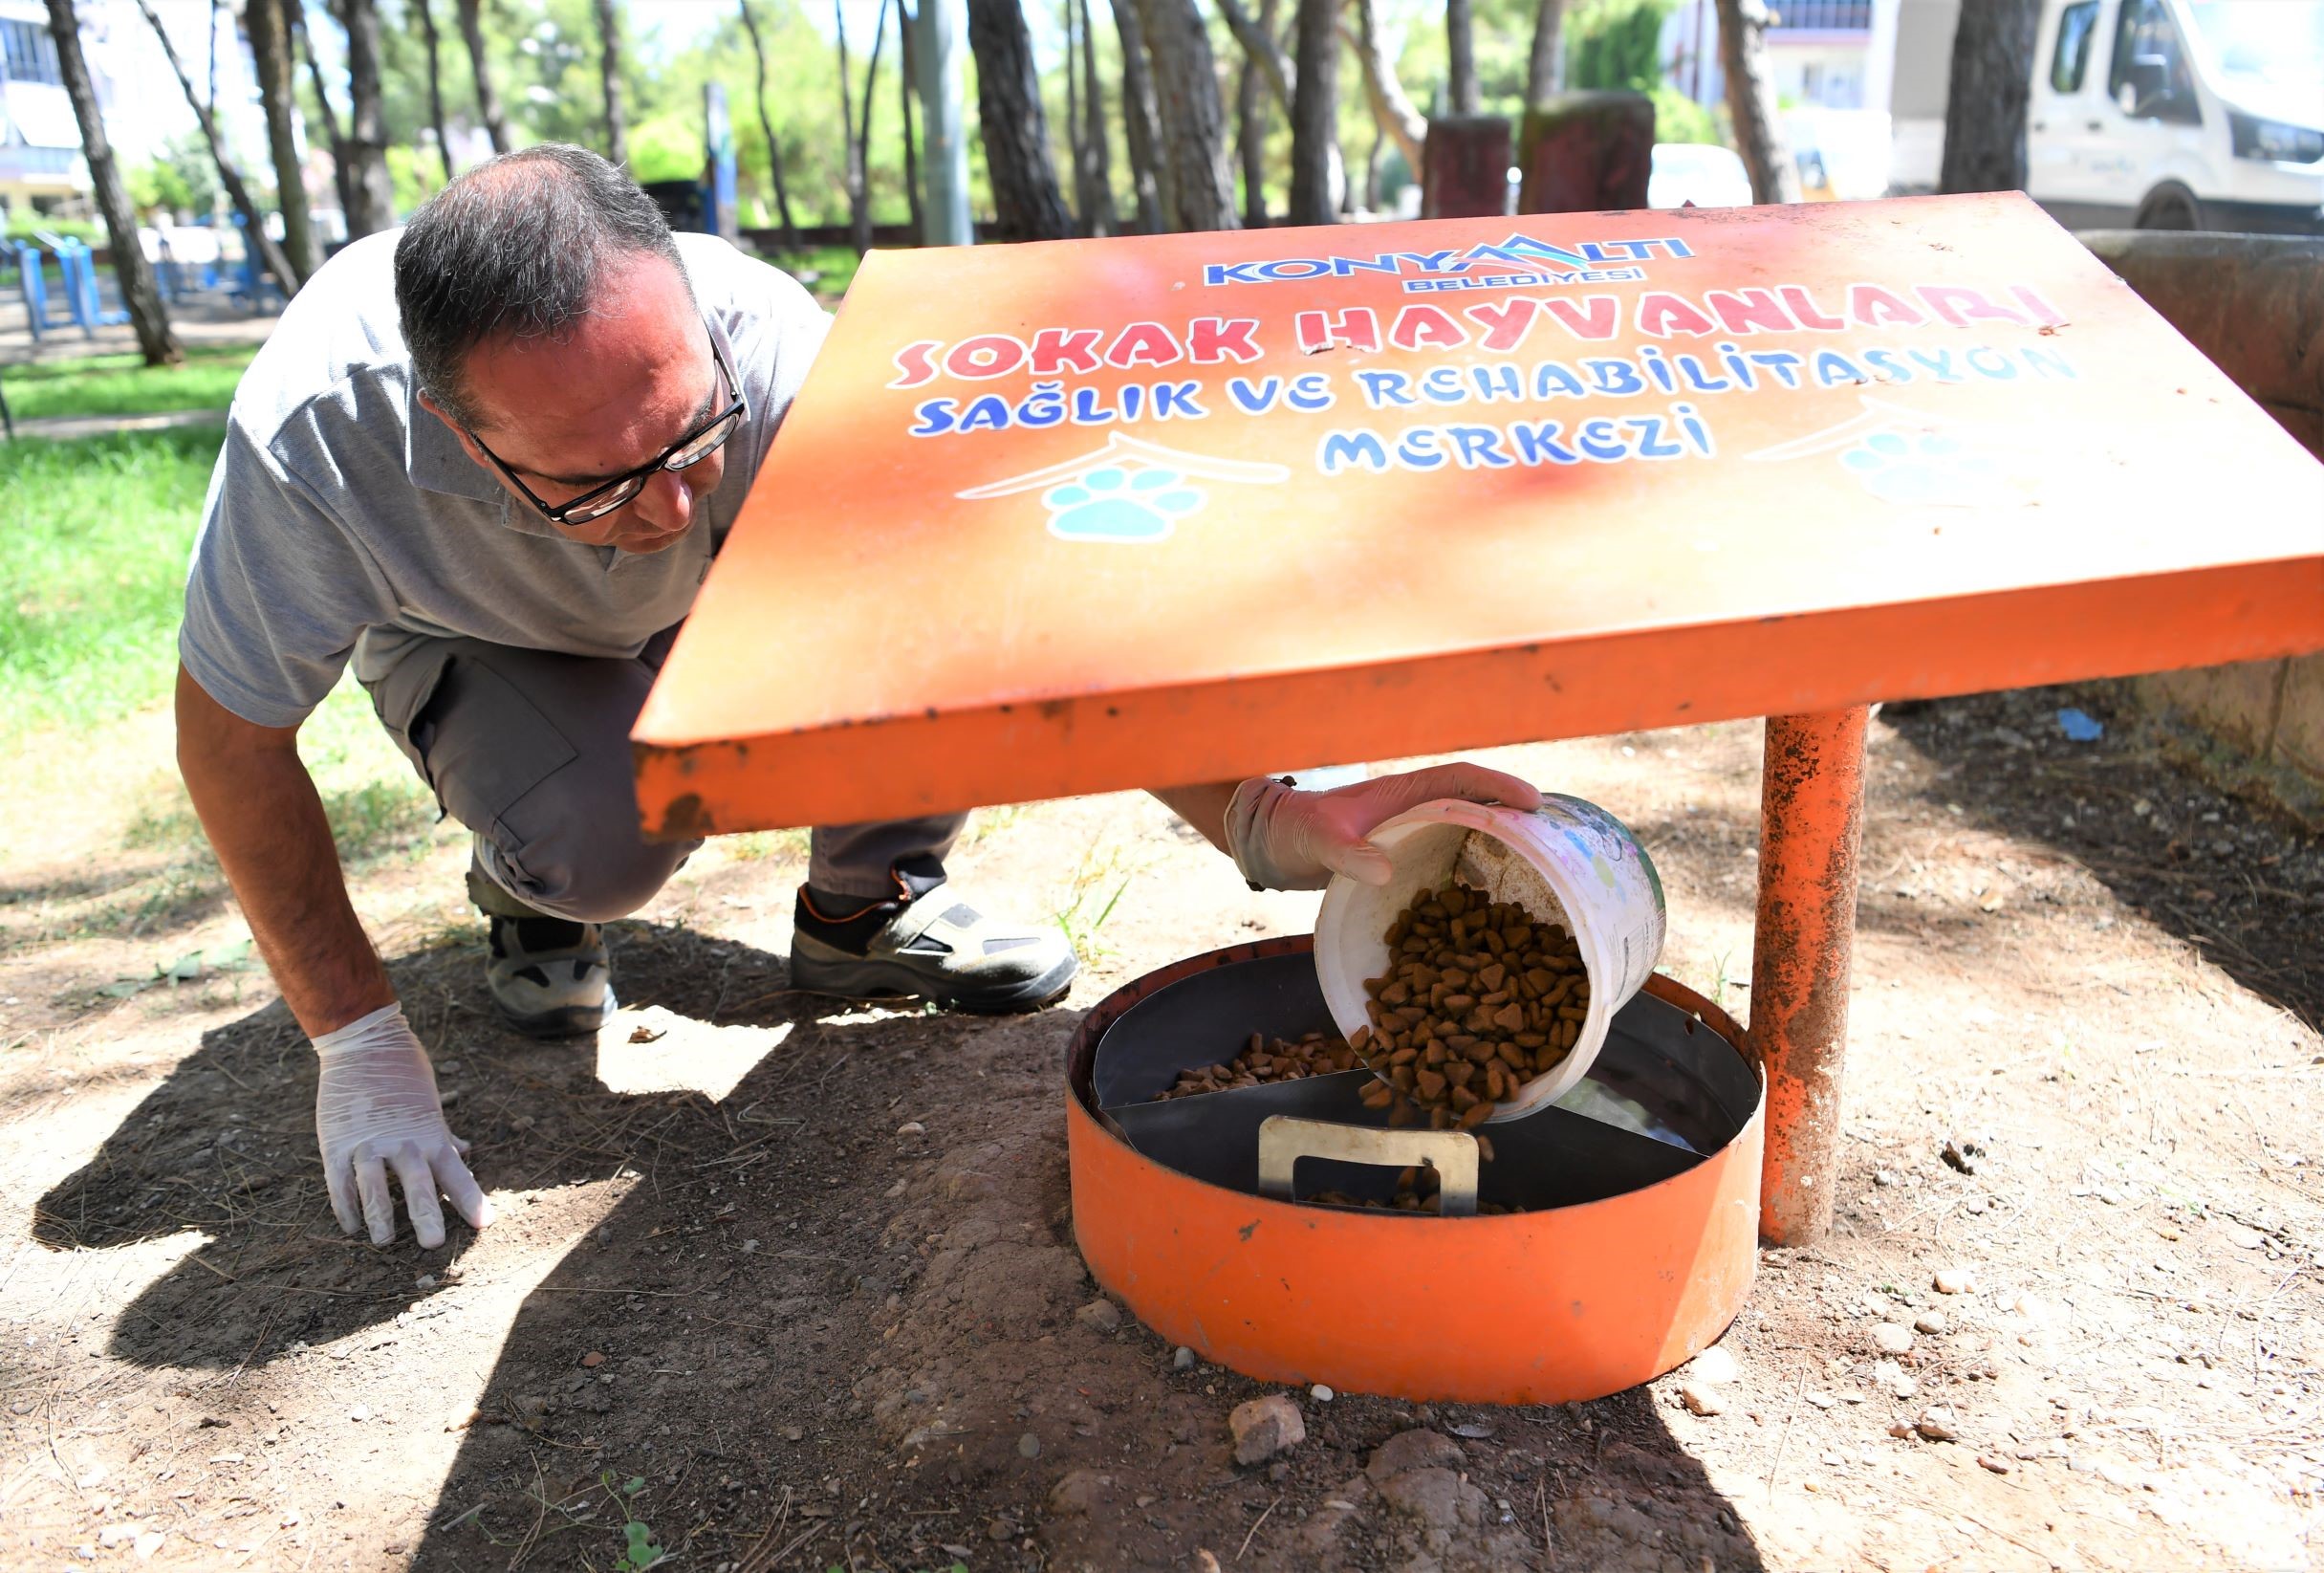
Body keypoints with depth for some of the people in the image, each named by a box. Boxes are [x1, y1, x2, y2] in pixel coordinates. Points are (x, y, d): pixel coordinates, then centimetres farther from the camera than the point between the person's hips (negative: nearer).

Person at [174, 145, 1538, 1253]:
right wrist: (359, 1040, -24)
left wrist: (1261, 818, -56)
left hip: (723, 600, 1)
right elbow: (232, 733, -23)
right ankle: (528, 893, 4)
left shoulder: (775, 361, -40)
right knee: (599, 842, -34)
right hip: (476, 639, -1)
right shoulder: (319, 435, -39)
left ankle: (864, 910, -7)